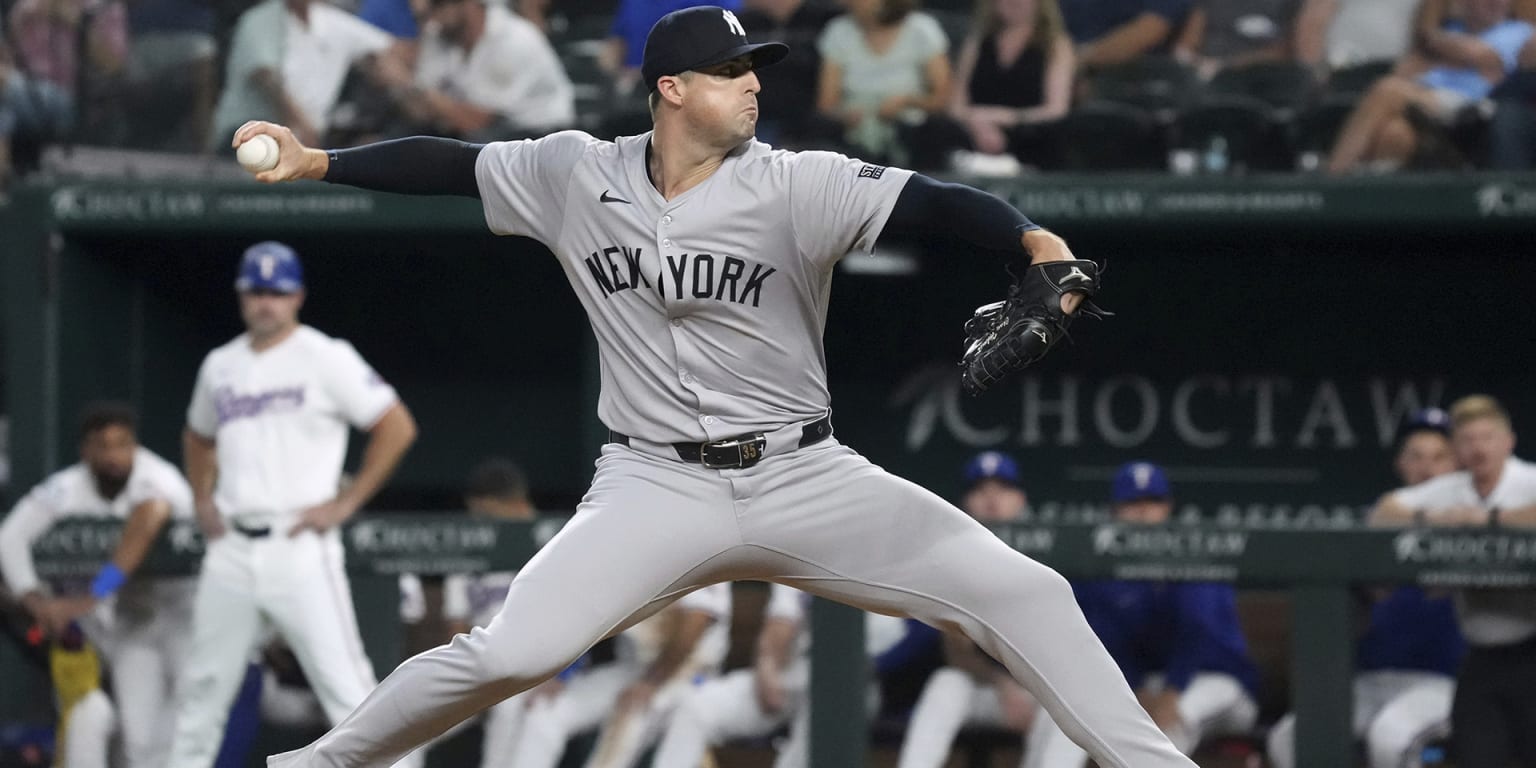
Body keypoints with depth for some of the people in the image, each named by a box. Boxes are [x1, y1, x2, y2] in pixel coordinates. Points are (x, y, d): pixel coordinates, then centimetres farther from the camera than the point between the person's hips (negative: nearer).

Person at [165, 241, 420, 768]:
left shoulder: (326, 358, -3)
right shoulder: (221, 366, 14)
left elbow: (398, 427, -7)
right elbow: (198, 437, 33)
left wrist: (346, 503, -10)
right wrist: (202, 500, 17)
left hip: (298, 544, -6)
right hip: (231, 549, 6)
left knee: (342, 680, -12)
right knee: (204, 684, 10)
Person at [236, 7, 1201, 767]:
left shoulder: (795, 186, -10)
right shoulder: (575, 174, -1)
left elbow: (931, 201, -23)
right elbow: (451, 165, 10)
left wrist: (1033, 240, -40)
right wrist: (315, 161, 4)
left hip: (806, 480, 0)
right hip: (657, 489, 0)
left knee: (1021, 591, -12)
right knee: (509, 653, -18)